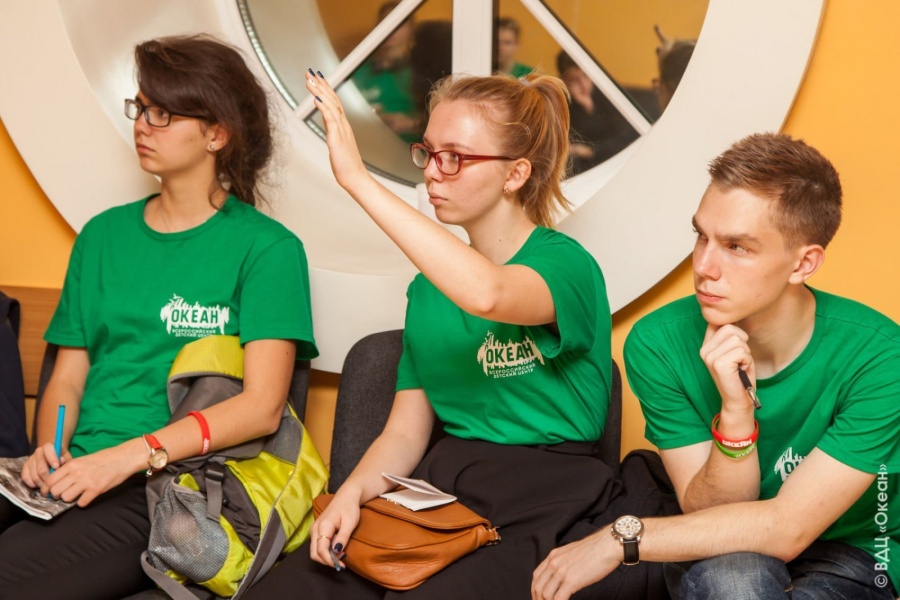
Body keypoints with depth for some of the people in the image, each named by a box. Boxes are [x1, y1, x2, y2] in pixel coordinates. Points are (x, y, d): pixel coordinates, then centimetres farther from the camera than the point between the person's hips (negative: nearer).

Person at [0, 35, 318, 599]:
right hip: (78, 478, 5)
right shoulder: (103, 236, 17)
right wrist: (50, 450, -6)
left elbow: (262, 405, -9)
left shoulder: (267, 248, -1)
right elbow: (68, 378, 16)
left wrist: (130, 455, -18)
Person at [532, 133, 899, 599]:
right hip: (714, 552, 1)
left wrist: (620, 538, -24)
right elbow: (708, 510, -14)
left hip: (849, 550, 0)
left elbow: (788, 528, -24)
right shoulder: (658, 345, -16)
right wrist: (735, 412, -32)